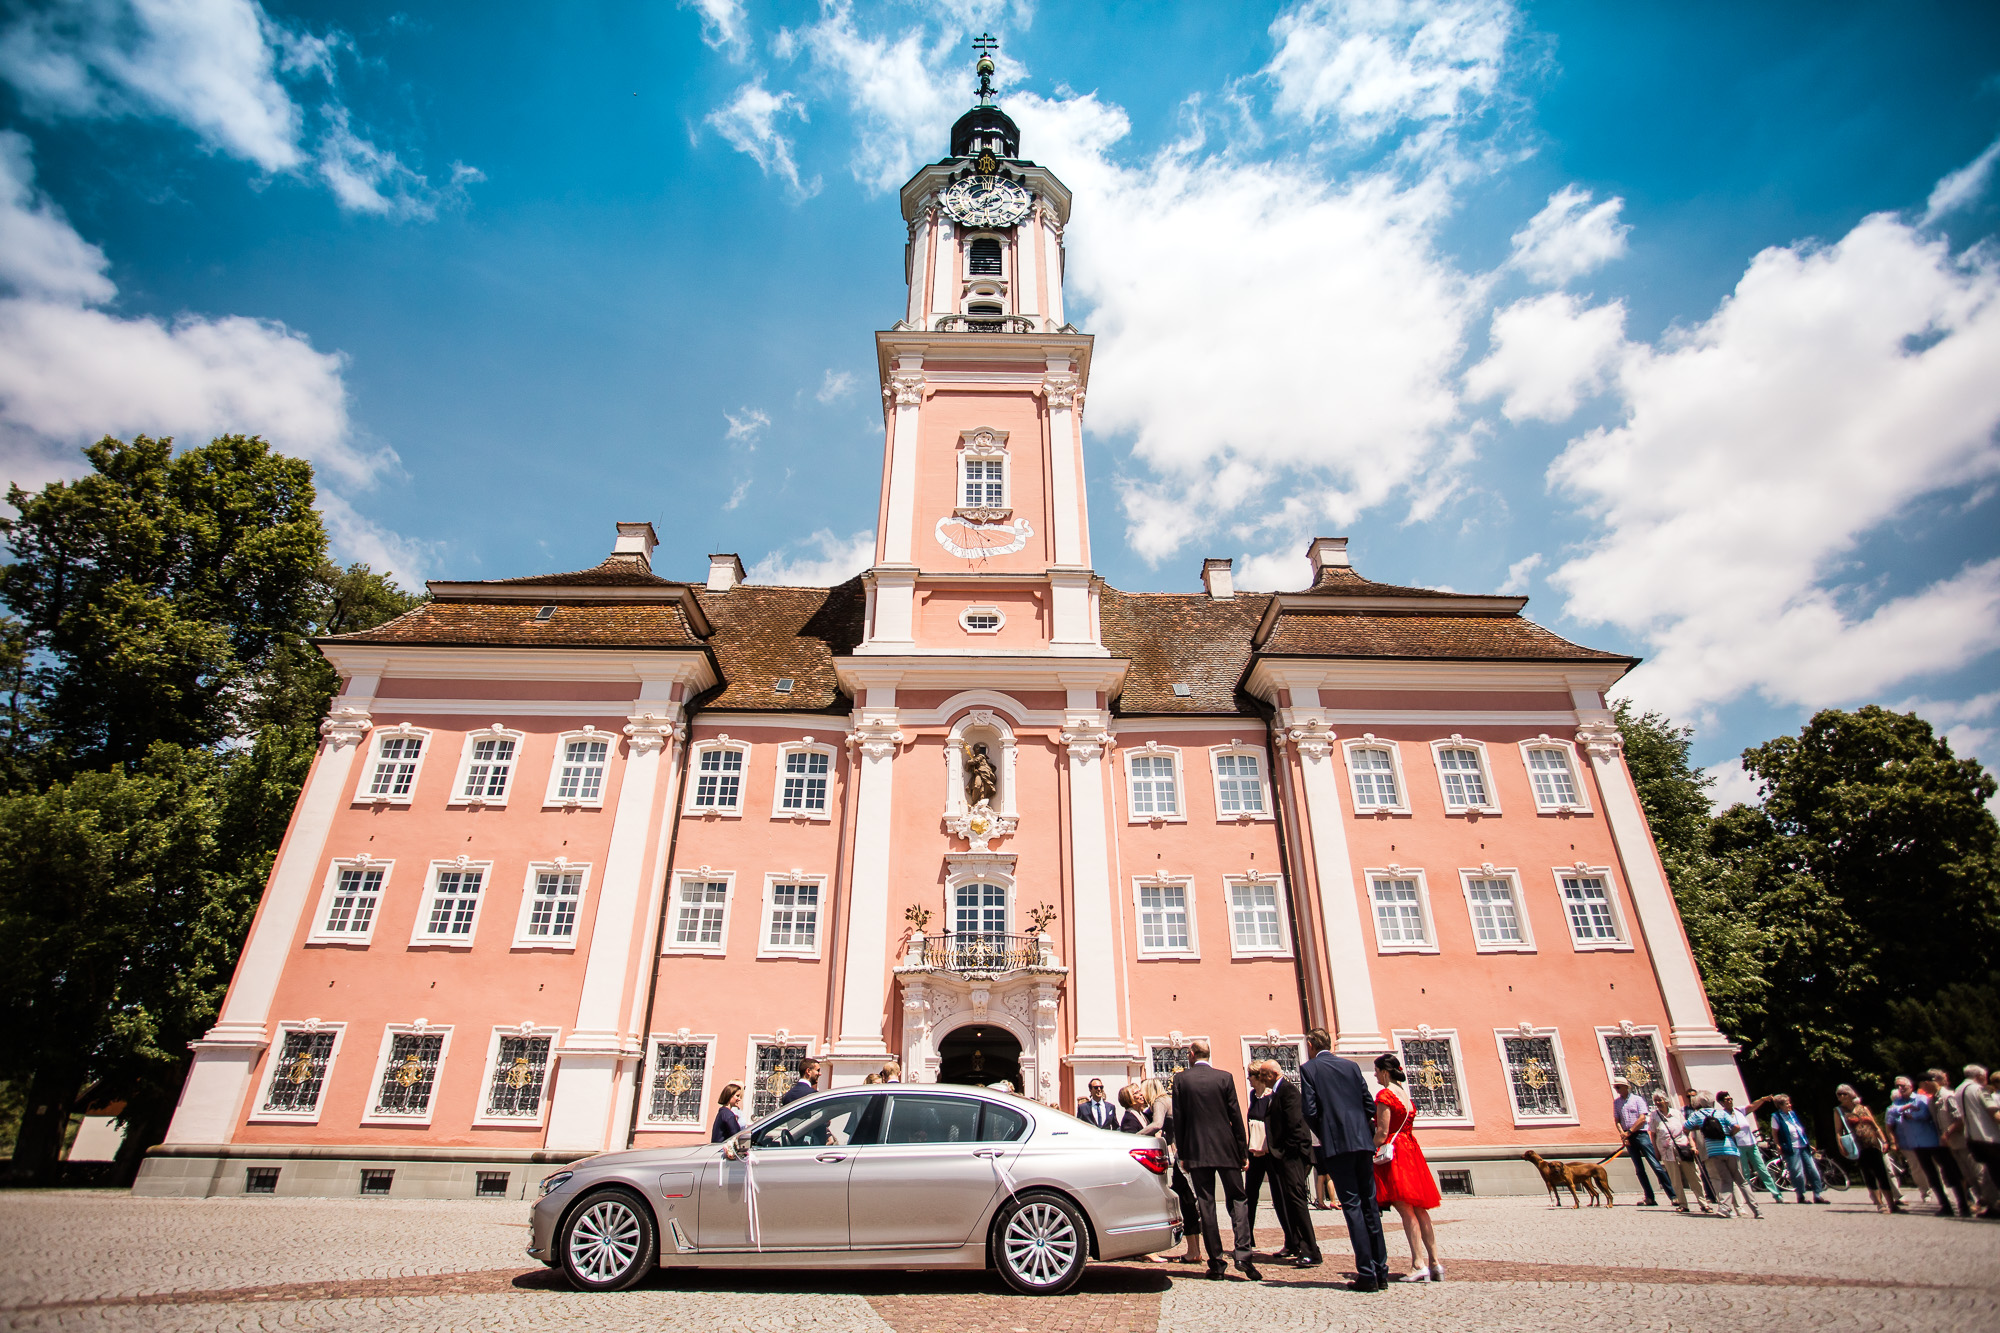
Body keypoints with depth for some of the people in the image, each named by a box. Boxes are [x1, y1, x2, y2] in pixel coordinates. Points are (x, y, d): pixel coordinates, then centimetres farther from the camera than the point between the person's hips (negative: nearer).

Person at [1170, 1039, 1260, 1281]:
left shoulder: (1181, 1078, -2)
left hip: (1196, 1151, 0)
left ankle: (1216, 1263, 7)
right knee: (1237, 1200, 9)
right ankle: (1242, 1254, -5)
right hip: (1226, 1150, 0)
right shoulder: (1224, 1078, -1)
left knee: (1206, 1205, 5)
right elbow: (1236, 1116, -1)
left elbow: (1178, 1118, -1)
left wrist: (1182, 1154, 5)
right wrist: (1243, 1151, 7)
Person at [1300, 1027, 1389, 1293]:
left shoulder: (1308, 1068, -1)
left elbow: (1310, 1111, -7)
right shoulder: (1351, 1065, 11)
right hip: (1363, 1143, 4)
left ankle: (1366, 1274, -5)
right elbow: (1369, 1105, 8)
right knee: (1370, 1205, 12)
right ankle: (1381, 1272, 14)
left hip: (1337, 1145, -4)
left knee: (1352, 1206, -3)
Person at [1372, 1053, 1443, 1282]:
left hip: (1392, 1152, -8)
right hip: (1411, 1150, 8)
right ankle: (1434, 1263, 11)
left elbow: (1382, 1131, -15)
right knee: (1419, 1209, 10)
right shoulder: (1405, 1092, 13)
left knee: (1406, 1211, -7)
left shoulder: (1385, 1094, -11)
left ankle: (1418, 1265, -10)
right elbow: (1406, 1124, 15)